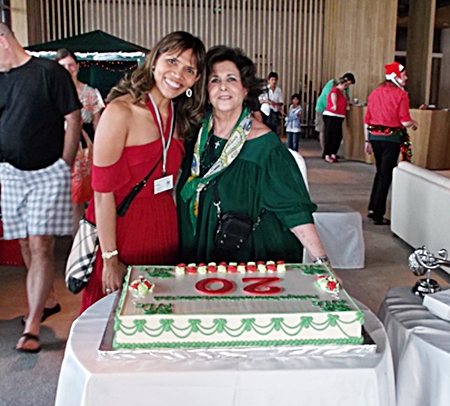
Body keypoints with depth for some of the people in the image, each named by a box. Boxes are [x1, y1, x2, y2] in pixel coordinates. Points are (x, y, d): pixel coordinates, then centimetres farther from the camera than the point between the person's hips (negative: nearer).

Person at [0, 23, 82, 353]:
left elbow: (73, 120, -6)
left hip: (48, 174, -6)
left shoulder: (49, 72, -6)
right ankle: (48, 300, 31)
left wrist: (64, 165, -8)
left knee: (41, 245, -9)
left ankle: (32, 327, -6)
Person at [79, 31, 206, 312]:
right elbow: (103, 191, -16)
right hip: (122, 229, -6)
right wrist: (110, 258, -17)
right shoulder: (120, 112, -15)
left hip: (165, 231, 7)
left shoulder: (179, 118, 8)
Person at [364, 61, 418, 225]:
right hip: (391, 138, -6)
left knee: (380, 172, 21)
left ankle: (372, 209, 23)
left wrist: (367, 141, 15)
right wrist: (414, 123, 8)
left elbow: (367, 120, 8)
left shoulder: (375, 93, 7)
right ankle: (378, 215, 6)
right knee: (386, 175, 2)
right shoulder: (401, 94, -10)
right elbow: (405, 121, -14)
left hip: (374, 136, 6)